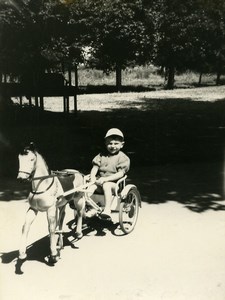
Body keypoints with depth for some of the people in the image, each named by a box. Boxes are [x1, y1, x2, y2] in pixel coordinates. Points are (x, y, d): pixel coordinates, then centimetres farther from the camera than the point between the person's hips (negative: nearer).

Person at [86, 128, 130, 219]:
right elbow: (95, 167, 8)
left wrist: (105, 179, -23)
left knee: (106, 185, -36)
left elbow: (120, 174, -12)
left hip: (114, 184, -4)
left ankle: (107, 210, -36)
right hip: (99, 182, 4)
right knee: (91, 186, -26)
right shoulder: (102, 155, 13)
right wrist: (92, 176, -14)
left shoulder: (123, 158, -1)